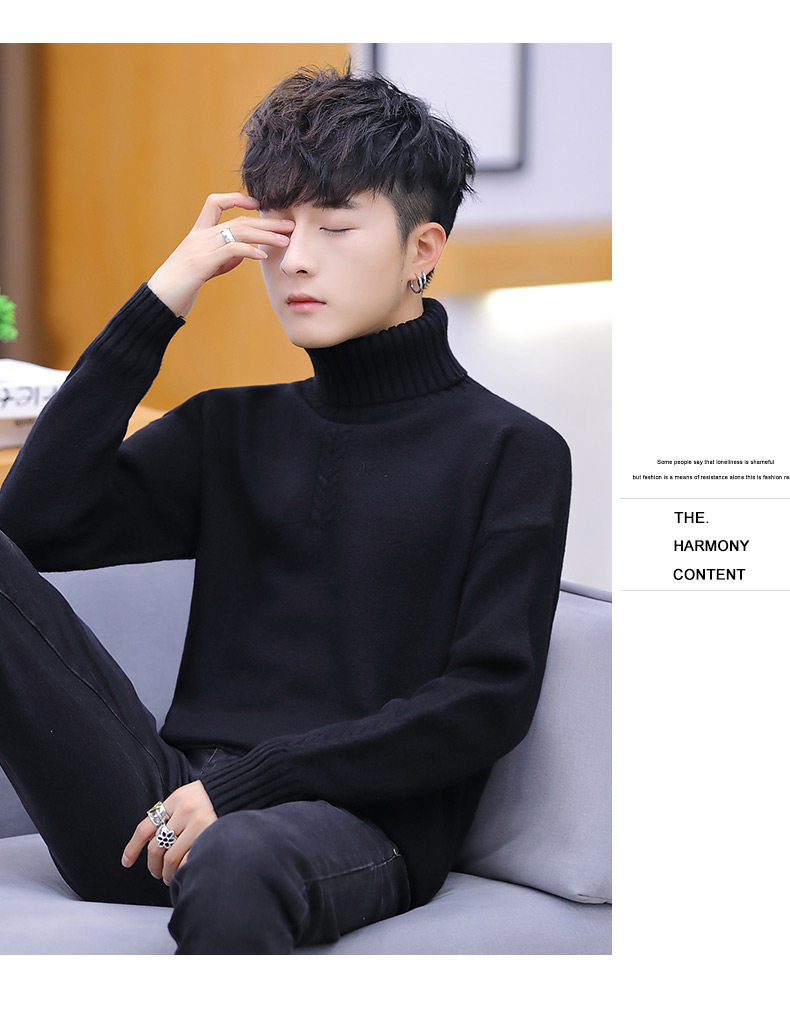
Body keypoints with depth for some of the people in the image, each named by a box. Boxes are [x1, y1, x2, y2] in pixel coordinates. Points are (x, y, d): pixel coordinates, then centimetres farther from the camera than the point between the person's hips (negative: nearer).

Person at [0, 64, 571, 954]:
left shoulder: (510, 453, 7)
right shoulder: (232, 429, 21)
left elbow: (491, 699, -4)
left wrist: (245, 784, -12)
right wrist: (159, 303, 5)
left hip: (357, 826, -5)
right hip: (173, 806, 5)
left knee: (235, 863, -42)